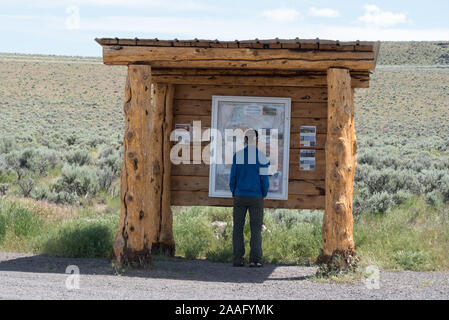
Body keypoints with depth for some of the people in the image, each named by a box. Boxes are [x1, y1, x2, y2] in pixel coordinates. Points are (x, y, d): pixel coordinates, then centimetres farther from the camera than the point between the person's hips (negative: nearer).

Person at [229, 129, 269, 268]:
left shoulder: (237, 156, -1)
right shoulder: (261, 157, -5)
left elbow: (233, 177, 0)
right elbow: (264, 179, -5)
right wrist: (264, 194, 11)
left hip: (240, 196, 1)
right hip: (256, 197, -1)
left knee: (238, 228, 6)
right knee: (256, 229, 3)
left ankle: (237, 259, 1)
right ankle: (255, 260, -5)